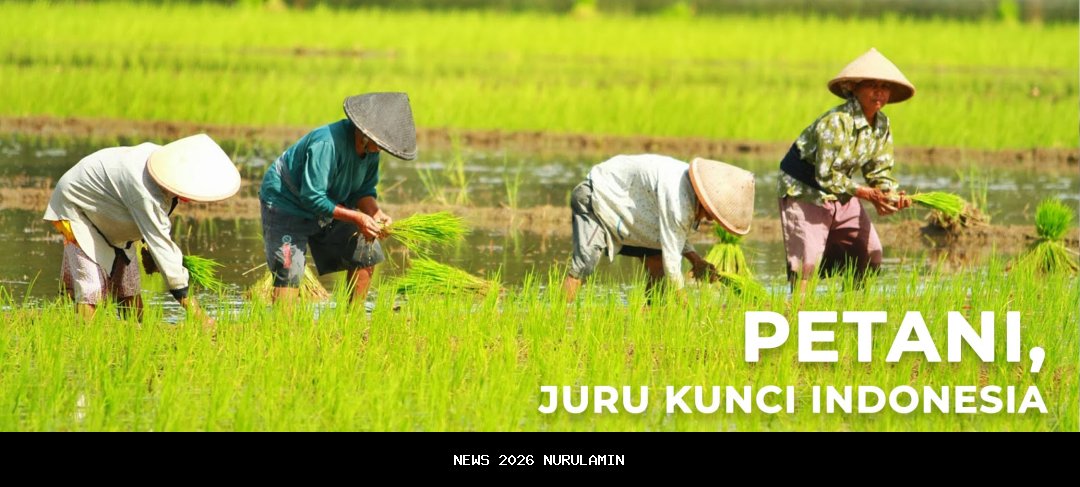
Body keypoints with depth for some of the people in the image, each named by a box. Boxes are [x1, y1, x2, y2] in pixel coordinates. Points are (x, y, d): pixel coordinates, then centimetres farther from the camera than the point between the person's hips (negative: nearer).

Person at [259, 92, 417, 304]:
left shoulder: (370, 148, -8)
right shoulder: (327, 143, -35)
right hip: (287, 205, -9)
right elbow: (312, 197, -33)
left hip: (326, 208, 9)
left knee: (365, 251, 5)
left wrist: (376, 213, -19)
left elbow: (364, 190, 3)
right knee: (288, 272, -21)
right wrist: (356, 218, -32)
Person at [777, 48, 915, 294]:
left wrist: (892, 195, -19)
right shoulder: (836, 122, -29)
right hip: (805, 190, -8)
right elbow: (827, 176, -29)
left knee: (870, 255, 7)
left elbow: (880, 171, 3)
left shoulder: (882, 125, -3)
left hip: (841, 195, 8)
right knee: (807, 260, -17)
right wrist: (869, 194, -30)